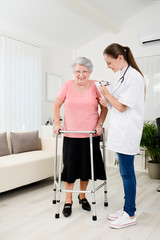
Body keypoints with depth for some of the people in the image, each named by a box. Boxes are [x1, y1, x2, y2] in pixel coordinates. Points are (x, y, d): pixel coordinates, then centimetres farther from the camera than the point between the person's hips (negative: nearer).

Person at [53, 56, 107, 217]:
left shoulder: (95, 86, 0)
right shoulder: (68, 85, 1)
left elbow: (104, 106, 7)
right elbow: (57, 105, 9)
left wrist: (100, 123, -4)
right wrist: (57, 123, 0)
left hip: (90, 135, 1)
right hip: (71, 135, 0)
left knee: (87, 166, 10)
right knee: (70, 166, 4)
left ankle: (82, 196, 32)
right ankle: (68, 201, 21)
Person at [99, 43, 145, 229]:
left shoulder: (133, 76, -13)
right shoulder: (124, 76, 16)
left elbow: (122, 107, -15)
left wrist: (107, 94, -4)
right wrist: (107, 102, 5)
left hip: (127, 131, -9)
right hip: (121, 130, 9)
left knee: (126, 172, -1)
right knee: (125, 171, 14)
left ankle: (130, 215, 14)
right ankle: (127, 209, 27)